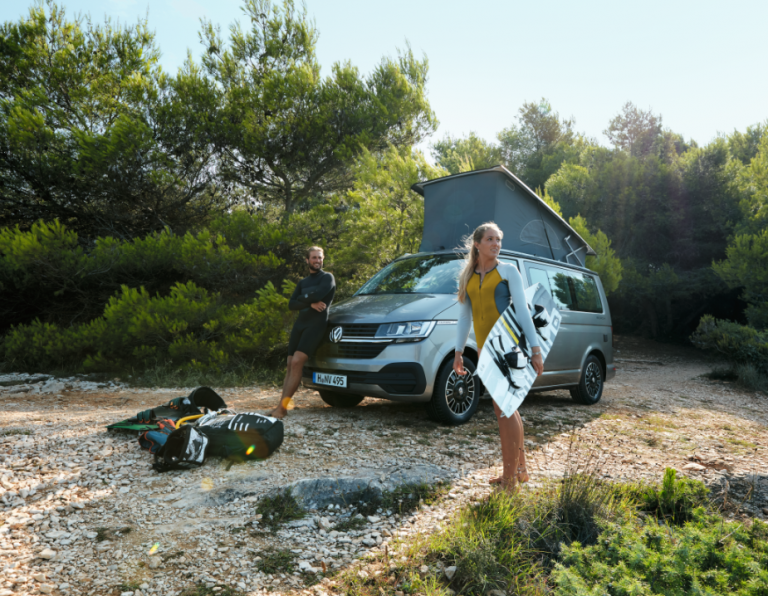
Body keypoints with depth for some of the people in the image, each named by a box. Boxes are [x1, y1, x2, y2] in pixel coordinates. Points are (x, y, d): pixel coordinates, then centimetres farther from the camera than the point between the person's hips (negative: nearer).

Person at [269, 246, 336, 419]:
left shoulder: (327, 278, 5)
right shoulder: (303, 282, 23)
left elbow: (317, 295, -15)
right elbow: (291, 304, 9)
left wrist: (302, 298, 3)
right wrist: (310, 303, -9)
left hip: (316, 324, -7)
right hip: (300, 323, 7)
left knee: (297, 362, -18)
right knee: (291, 364, 0)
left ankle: (282, 406, -18)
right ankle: (285, 403, 0)